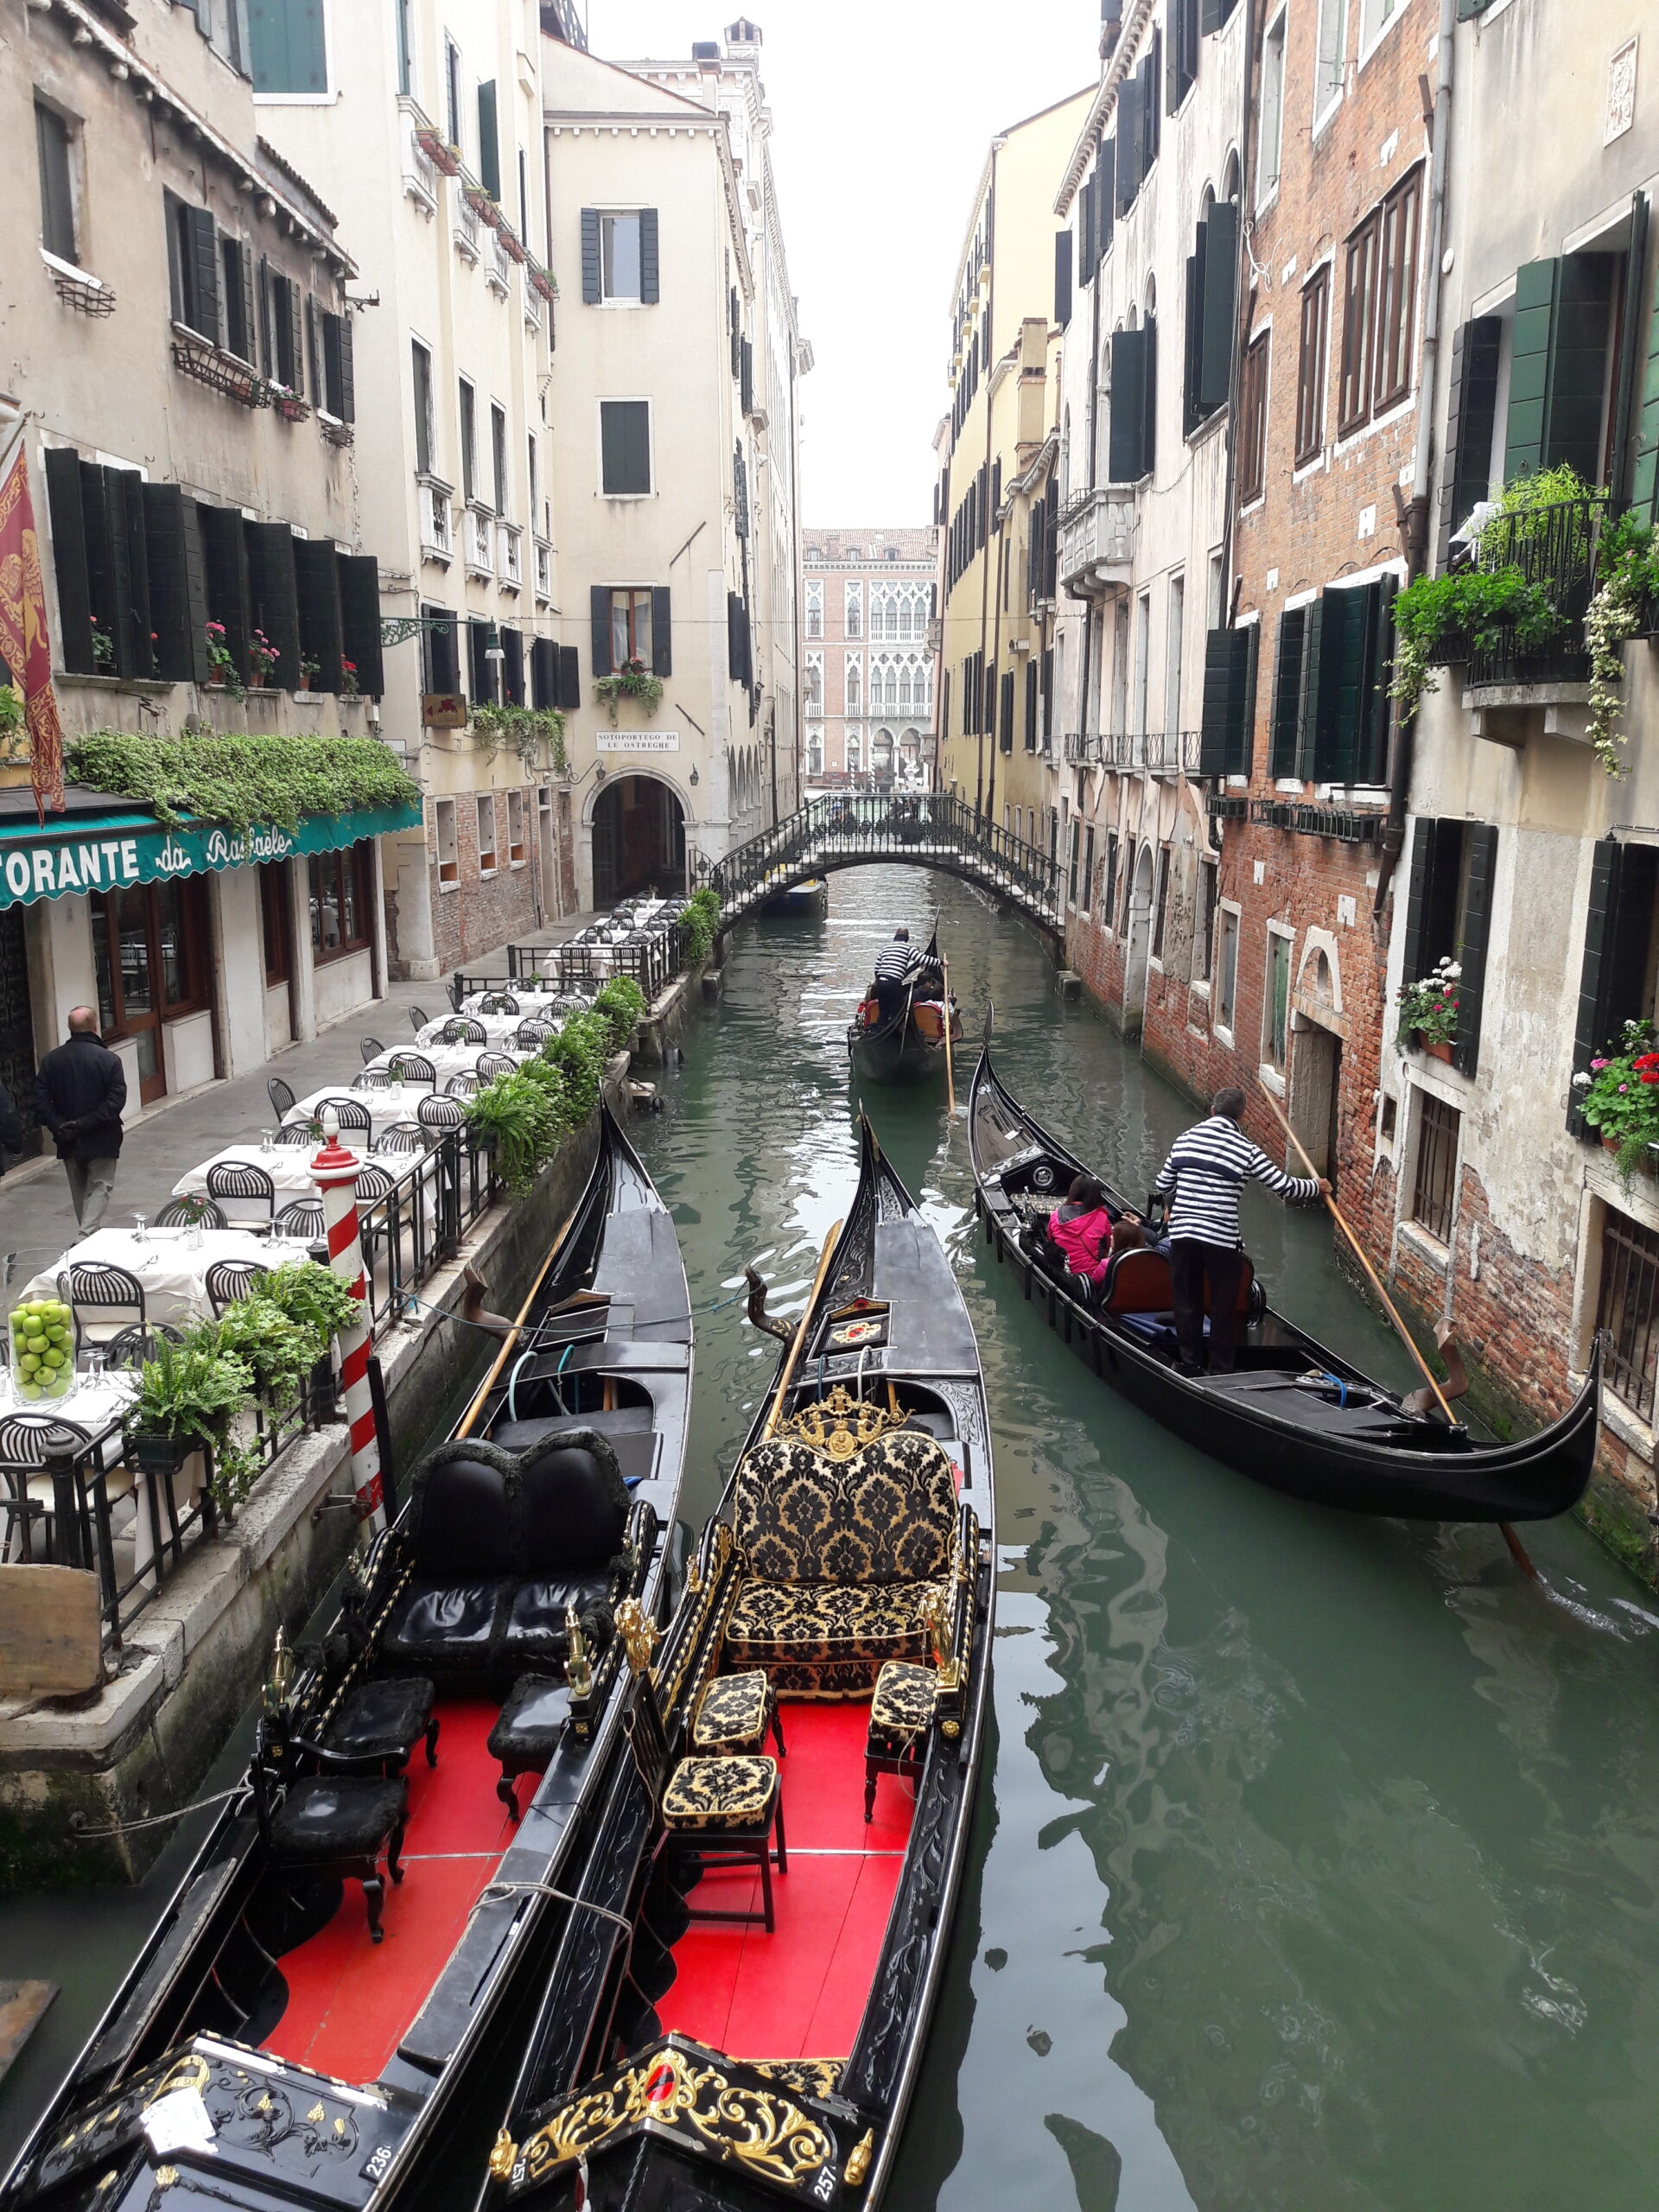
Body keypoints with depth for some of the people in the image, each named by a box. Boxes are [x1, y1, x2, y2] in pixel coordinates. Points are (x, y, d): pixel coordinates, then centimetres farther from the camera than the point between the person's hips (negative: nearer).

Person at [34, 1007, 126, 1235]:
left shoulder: (51, 1060, 0)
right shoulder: (108, 1059, -12)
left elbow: (41, 1101, -6)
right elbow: (116, 1100, -19)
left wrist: (60, 1127, -9)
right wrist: (86, 1123, -16)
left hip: (69, 1141, 4)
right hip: (101, 1139, -4)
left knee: (79, 1189, 18)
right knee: (100, 1186, 4)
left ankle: (87, 1234, 27)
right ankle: (87, 1236, -12)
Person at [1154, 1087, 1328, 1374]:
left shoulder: (1184, 1140, 5)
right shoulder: (1246, 1150, -6)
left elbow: (1162, 1188, 13)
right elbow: (1286, 1186, -3)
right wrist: (1316, 1186, 16)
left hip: (1182, 1234, 3)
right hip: (1222, 1240, -3)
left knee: (1187, 1300, 16)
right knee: (1223, 1307, 11)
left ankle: (1189, 1364, 25)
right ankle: (1221, 1371, 17)